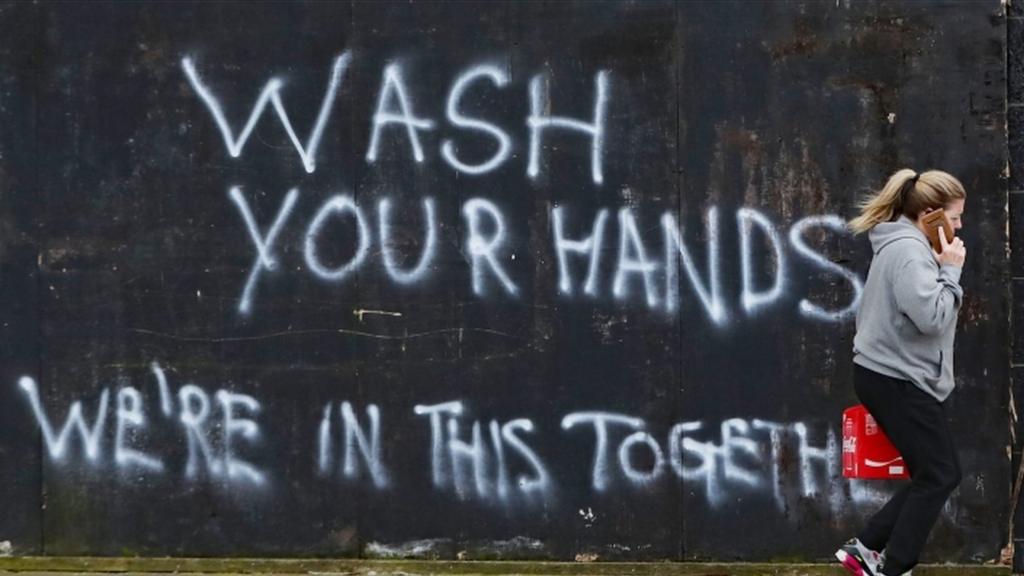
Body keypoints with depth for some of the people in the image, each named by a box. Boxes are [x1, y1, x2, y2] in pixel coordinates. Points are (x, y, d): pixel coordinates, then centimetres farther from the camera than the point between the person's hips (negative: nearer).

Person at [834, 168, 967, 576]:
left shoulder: (906, 246, 16)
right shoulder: (909, 251, -18)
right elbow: (931, 316, -26)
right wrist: (950, 270, -17)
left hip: (894, 376, 11)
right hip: (896, 380, -11)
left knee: (935, 474, 13)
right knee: (939, 476, -5)